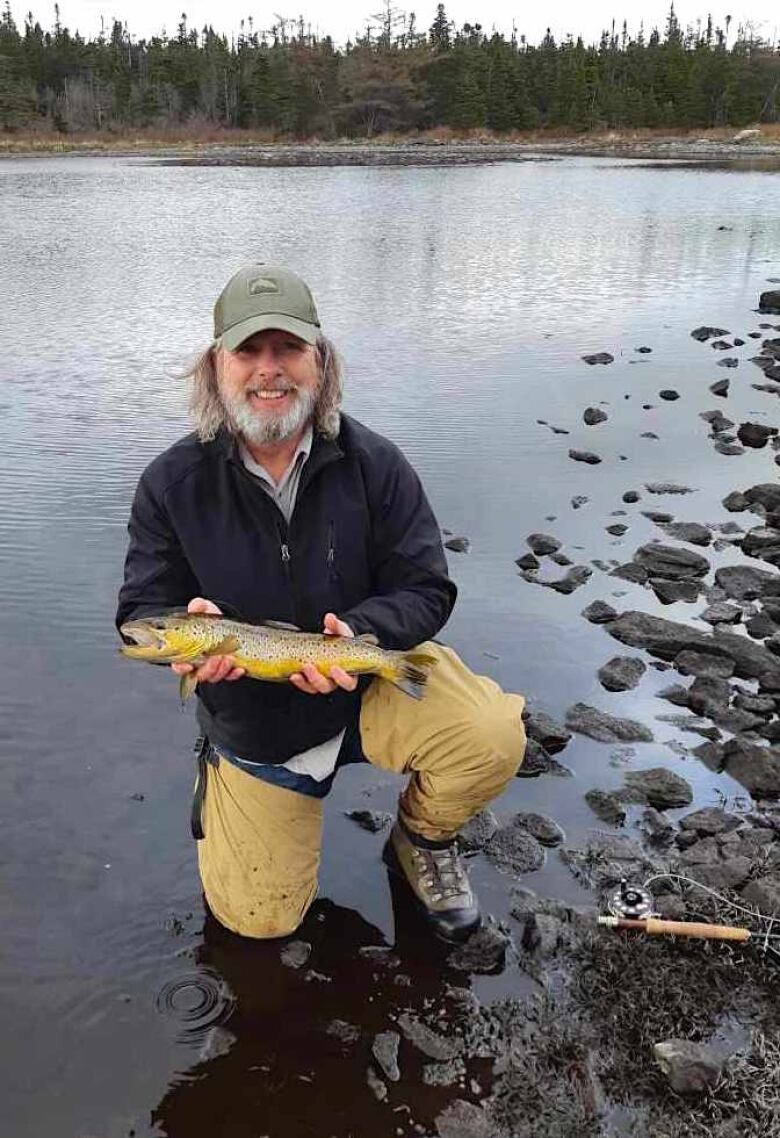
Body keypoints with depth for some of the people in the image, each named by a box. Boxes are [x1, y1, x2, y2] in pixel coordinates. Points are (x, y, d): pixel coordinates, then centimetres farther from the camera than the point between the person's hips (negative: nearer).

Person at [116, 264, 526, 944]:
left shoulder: (375, 465, -13)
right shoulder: (172, 482, -12)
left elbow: (426, 590, -12)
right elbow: (142, 609, -6)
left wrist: (359, 633, -32)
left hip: (374, 679, 0)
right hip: (253, 724, 1)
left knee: (492, 738, -30)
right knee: (259, 919, 7)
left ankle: (422, 837, 7)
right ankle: (225, 785, 39)